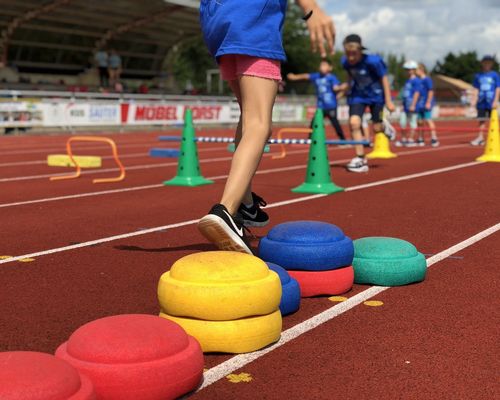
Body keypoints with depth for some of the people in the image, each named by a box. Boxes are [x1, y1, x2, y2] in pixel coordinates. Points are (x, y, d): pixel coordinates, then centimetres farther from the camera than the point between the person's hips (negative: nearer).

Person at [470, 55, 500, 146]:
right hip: (481, 102, 3)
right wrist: (474, 100, 2)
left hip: (491, 102, -3)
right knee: (481, 120, 7)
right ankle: (480, 138, 13)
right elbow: (476, 89, 10)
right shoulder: (478, 76, 8)